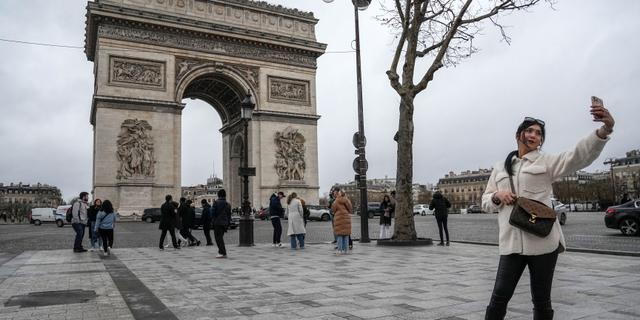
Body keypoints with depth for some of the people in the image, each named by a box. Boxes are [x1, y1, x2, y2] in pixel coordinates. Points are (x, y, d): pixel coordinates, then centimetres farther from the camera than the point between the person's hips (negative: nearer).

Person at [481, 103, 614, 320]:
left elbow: (579, 156, -12)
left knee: (541, 300, 8)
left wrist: (605, 129, -30)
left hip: (543, 241, -2)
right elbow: (486, 202, 19)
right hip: (511, 242, 2)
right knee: (499, 298, -2)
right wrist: (498, 195, -5)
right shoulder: (500, 168, 17)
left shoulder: (547, 162, 6)